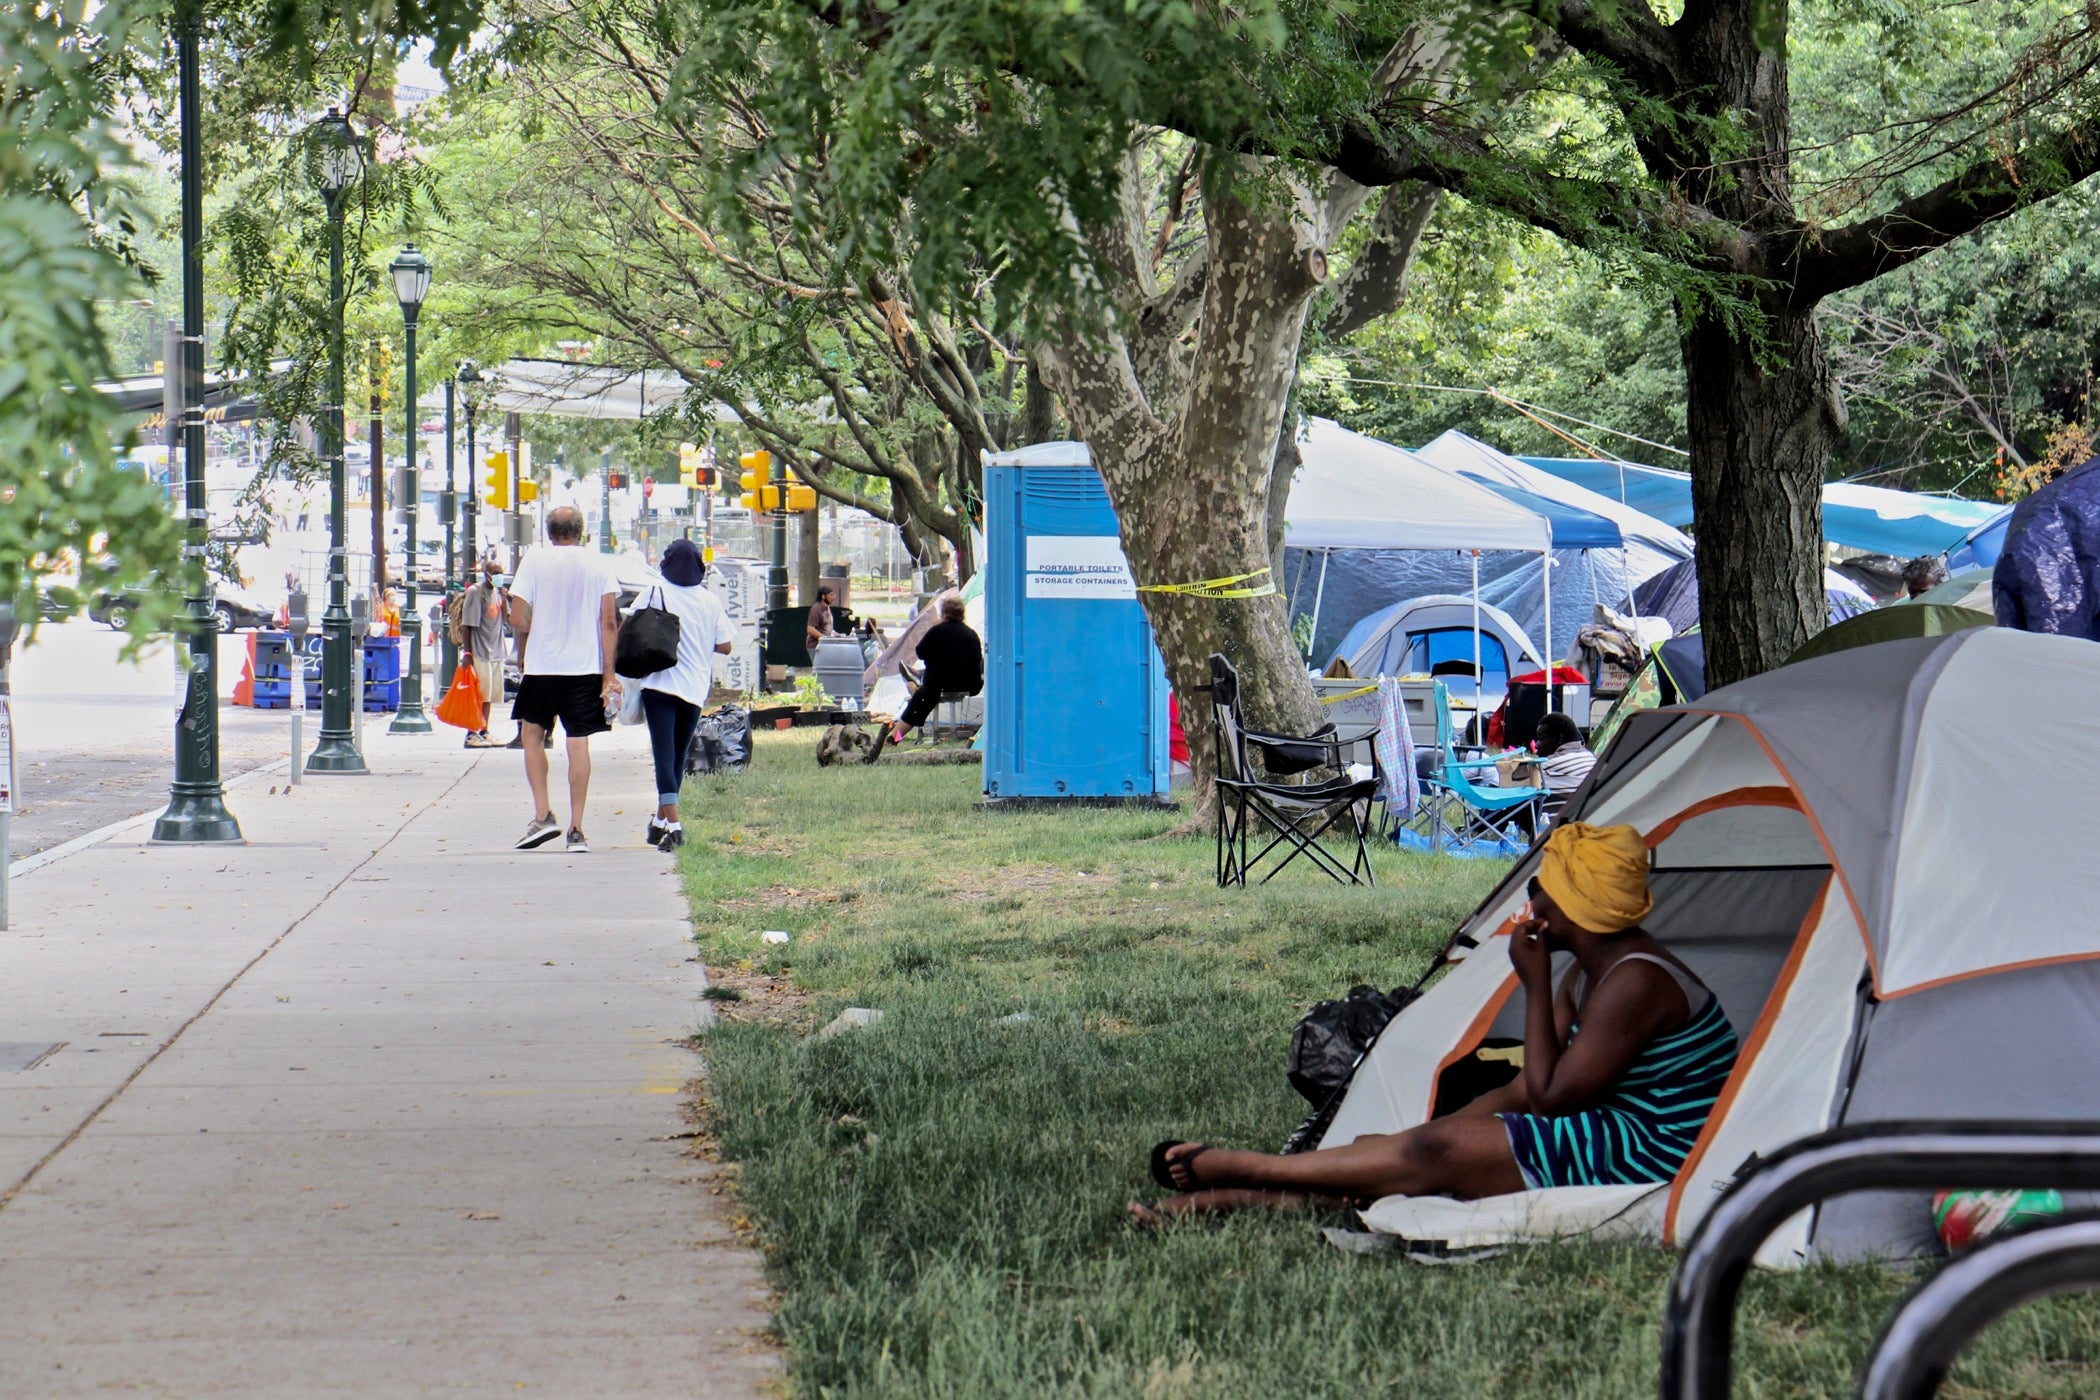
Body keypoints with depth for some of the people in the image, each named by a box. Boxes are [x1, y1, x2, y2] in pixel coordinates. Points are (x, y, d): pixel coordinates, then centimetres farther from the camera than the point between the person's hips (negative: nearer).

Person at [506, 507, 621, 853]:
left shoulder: (535, 562, -2)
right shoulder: (600, 565, 2)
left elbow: (517, 620, -5)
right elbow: (609, 622, -3)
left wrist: (522, 652, 15)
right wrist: (609, 674, -1)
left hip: (542, 665, -1)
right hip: (587, 667, 1)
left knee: (532, 733, 15)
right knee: (579, 743, 4)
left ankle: (542, 814, 3)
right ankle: (577, 830, 2)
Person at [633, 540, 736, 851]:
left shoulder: (652, 594, -4)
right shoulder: (710, 601, 2)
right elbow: (724, 646, 4)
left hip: (659, 683, -3)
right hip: (695, 688, 3)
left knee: (664, 753, -7)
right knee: (678, 755, 16)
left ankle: (672, 823, -22)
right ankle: (661, 821, 25)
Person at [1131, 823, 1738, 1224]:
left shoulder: (1636, 982, -20)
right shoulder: (1589, 975, 13)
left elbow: (1549, 1100, -19)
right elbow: (1523, 1092, 13)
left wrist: (1536, 987, -14)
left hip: (1651, 1158, -10)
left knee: (1438, 1155, -16)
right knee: (1430, 1151, -1)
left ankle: (1233, 1169, -8)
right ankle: (1215, 1199, -8)